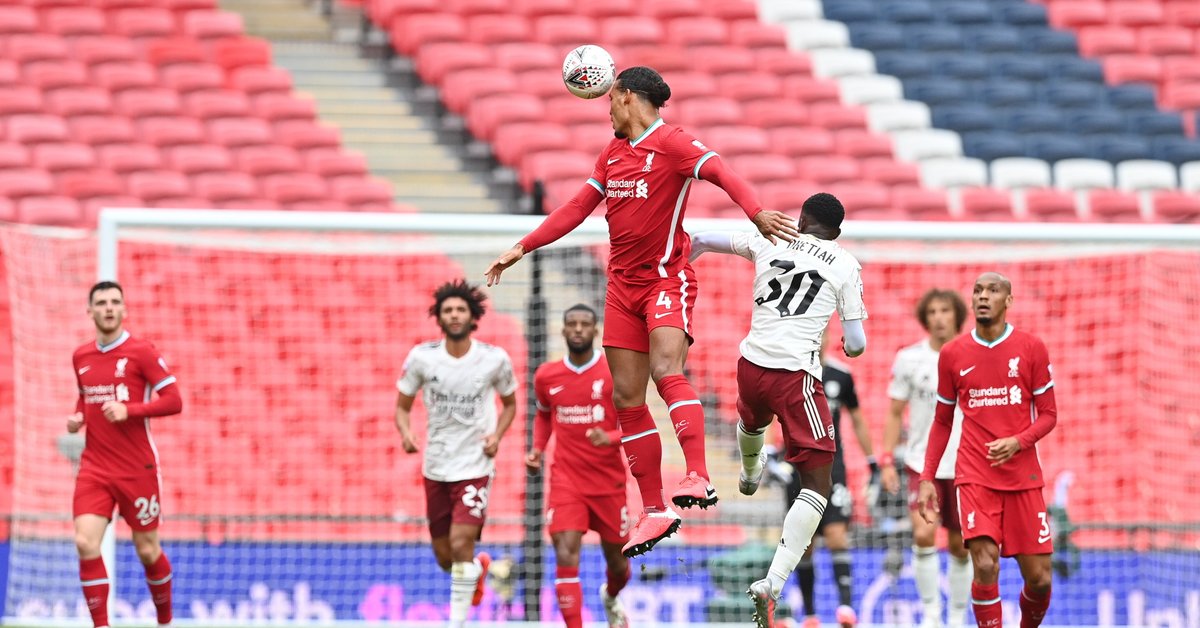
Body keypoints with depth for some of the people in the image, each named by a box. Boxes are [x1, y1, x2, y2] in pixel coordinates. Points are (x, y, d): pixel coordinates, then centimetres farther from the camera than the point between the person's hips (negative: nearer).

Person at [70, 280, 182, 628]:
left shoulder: (141, 351, -7)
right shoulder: (81, 357, 9)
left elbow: (173, 401, -11)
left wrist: (128, 410, -22)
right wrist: (77, 418, 5)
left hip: (137, 468, -3)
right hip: (95, 467, 3)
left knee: (147, 550, 6)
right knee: (86, 543, -15)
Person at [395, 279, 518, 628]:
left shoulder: (495, 359, -7)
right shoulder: (421, 357, -6)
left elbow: (510, 403, 10)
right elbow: (402, 406, 5)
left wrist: (497, 435, -8)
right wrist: (406, 434, -16)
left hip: (475, 466, -3)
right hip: (435, 467, 3)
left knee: (460, 544, -19)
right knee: (445, 557, 11)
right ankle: (479, 567, 47)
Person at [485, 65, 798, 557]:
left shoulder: (672, 143, -8)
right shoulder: (612, 153, 15)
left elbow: (723, 174, -22)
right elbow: (578, 208, 23)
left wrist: (757, 213, -41)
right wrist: (523, 248, 22)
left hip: (667, 278, -7)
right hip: (623, 284, 7)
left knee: (666, 370, -29)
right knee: (627, 398, 3)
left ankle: (698, 478, -38)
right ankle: (655, 511, 7)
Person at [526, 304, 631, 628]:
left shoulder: (616, 372, -8)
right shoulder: (546, 376, 2)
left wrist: (610, 438, -26)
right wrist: (537, 449, 6)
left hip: (609, 482, -1)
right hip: (566, 482, 1)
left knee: (617, 562, 15)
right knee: (566, 558, -17)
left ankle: (611, 598, 51)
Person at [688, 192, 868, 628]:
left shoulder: (769, 242, 9)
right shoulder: (846, 265, 2)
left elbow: (702, 240, 22)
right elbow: (856, 346, 1)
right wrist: (851, 345, 26)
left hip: (752, 362, 4)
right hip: (796, 375, -4)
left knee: (752, 419, 41)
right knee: (818, 484, -1)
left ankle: (750, 474, 76)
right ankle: (773, 583, -18)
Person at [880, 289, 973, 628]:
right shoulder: (909, 358, -1)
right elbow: (895, 413, 6)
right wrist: (887, 461, -1)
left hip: (966, 468, 1)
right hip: (922, 464, -1)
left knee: (960, 547, 6)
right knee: (923, 535, -19)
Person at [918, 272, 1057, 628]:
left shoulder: (1032, 349, 1)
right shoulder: (952, 354, 5)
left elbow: (1048, 415, 3)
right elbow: (942, 422, 13)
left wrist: (1017, 442, -16)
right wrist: (927, 479, 6)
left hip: (1023, 475, 0)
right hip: (974, 476, 0)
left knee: (1039, 577, 1)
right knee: (985, 565, -20)